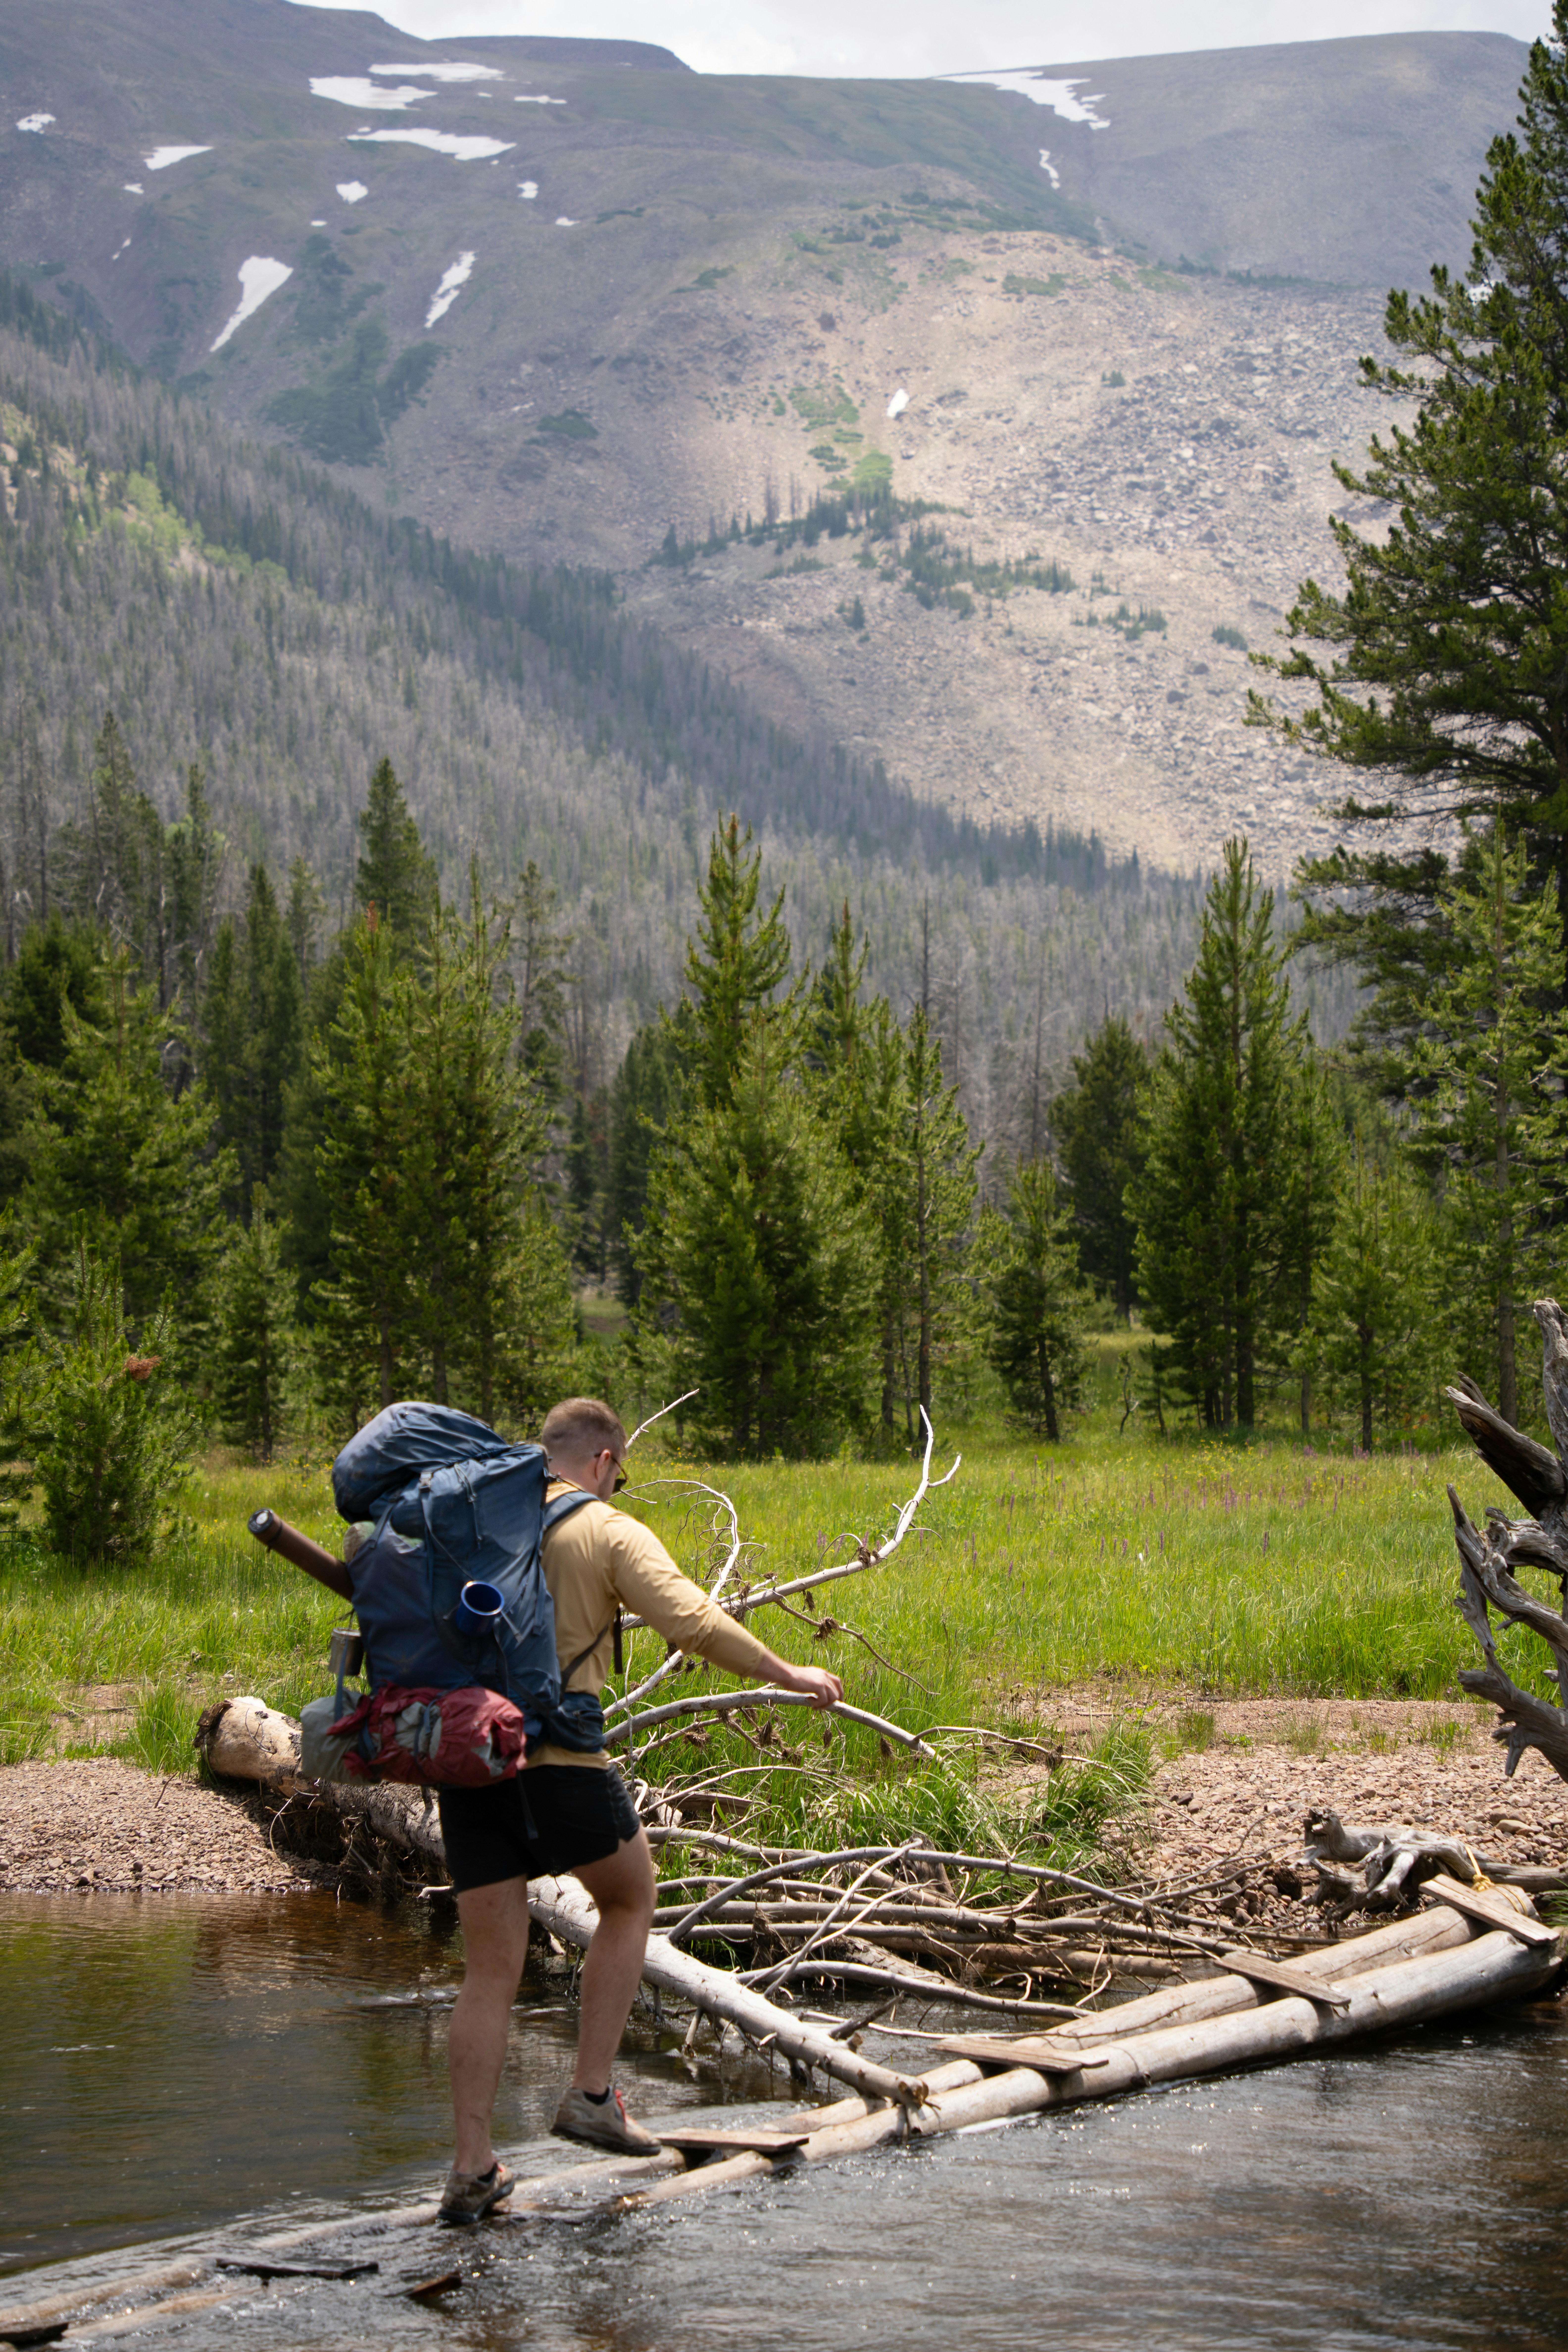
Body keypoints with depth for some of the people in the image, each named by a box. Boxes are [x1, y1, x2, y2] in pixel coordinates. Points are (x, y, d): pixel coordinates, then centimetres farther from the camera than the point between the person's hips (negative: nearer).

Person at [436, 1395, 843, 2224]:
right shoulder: (610, 1534, -2)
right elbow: (694, 1623, -13)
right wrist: (789, 1676, -4)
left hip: (467, 1762, 4)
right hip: (560, 1762, -4)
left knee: (490, 1972, 10)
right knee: (629, 1902, 23)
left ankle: (472, 2166, 6)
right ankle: (592, 2094, 17)